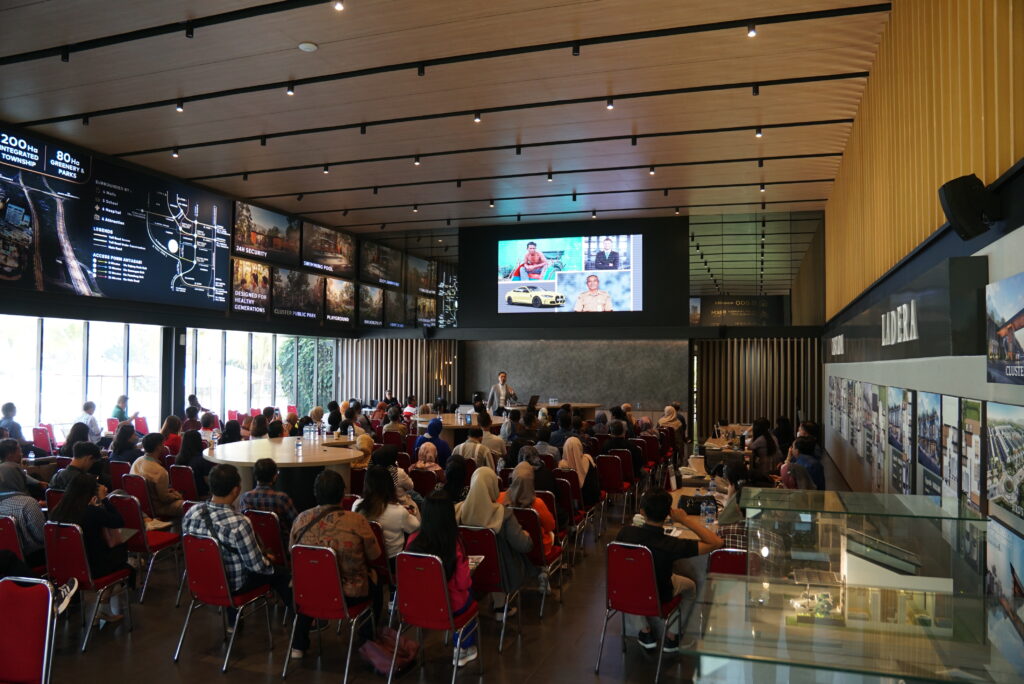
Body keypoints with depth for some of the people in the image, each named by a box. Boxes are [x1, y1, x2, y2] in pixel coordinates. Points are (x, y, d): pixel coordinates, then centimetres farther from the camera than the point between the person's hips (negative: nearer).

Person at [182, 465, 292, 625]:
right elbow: (257, 566, -23)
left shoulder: (191, 513, -16)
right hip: (232, 585, -6)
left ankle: (233, 623, 41)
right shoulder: (239, 524, -34)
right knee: (280, 574, 17)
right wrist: (269, 561, 0)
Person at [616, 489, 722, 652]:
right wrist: (685, 520, -28)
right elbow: (716, 542, -31)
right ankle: (671, 637, 28)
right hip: (658, 598, -2)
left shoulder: (625, 532, -25)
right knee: (690, 585, 28)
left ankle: (644, 632, 32)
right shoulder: (670, 545, -35)